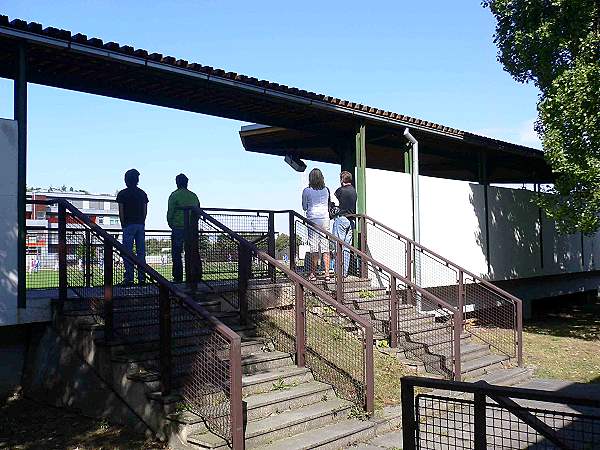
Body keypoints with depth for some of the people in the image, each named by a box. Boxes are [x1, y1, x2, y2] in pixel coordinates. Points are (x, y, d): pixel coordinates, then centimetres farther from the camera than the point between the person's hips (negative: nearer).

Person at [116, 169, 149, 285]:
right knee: (141, 252, 5)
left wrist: (123, 224, 3)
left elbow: (121, 212, -5)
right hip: (140, 225, 4)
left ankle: (129, 278, -6)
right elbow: (145, 211, 9)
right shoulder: (142, 193, 10)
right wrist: (142, 223, 14)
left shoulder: (122, 194, -3)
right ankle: (141, 277, 5)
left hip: (128, 225, -4)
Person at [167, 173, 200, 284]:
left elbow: (170, 212, -6)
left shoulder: (175, 195, -5)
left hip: (178, 228, -4)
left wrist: (171, 225, 7)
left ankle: (178, 277, -1)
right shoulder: (193, 196, 10)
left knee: (176, 254, 2)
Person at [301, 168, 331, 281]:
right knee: (325, 248, 3)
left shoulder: (307, 191, -3)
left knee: (314, 248, -1)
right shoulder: (326, 190, 6)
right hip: (325, 219, 3)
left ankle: (313, 274, 4)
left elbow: (304, 207, 7)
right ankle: (327, 273, 2)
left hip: (313, 220, -3)